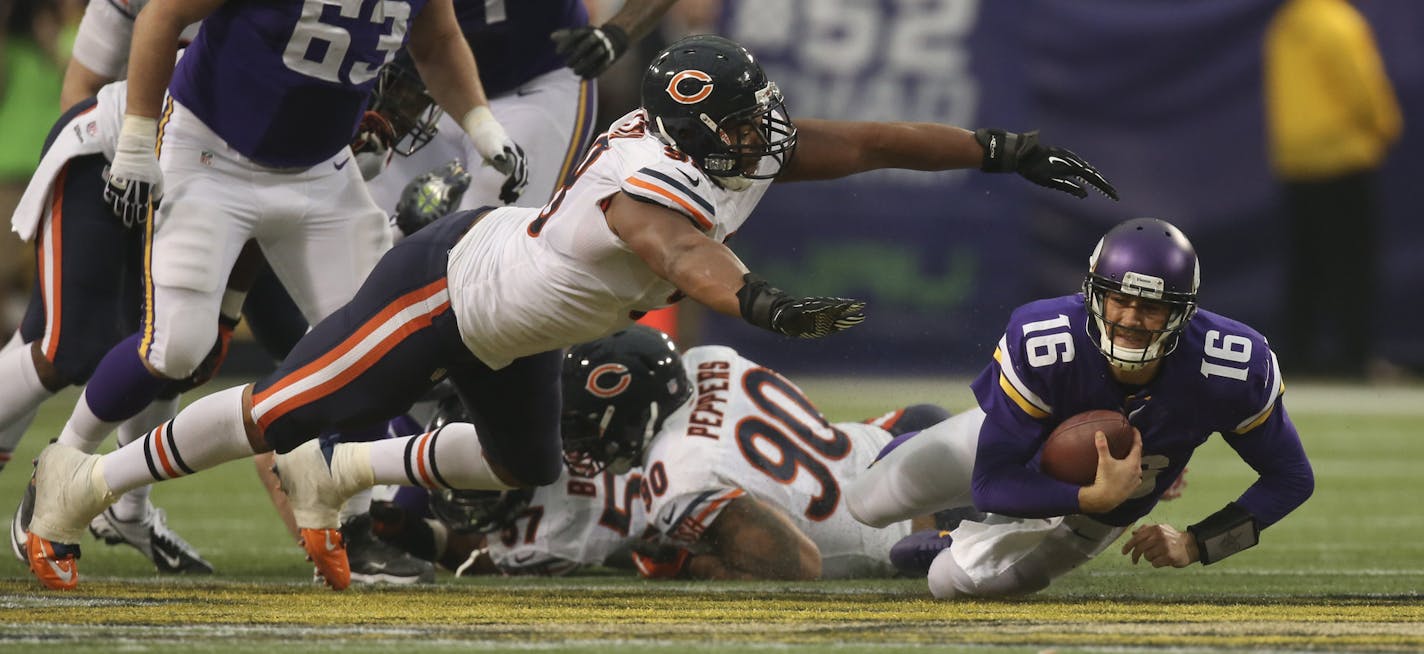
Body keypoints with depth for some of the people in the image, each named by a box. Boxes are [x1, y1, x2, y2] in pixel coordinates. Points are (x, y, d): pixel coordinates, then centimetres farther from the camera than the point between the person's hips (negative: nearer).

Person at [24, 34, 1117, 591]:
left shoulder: (745, 154, -11)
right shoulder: (652, 179, -38)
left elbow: (869, 143, -6)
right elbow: (682, 253, -58)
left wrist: (1006, 151, -9)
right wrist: (763, 303, -77)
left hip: (512, 329, 9)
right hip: (447, 285, -9)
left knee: (526, 470, 22)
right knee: (285, 410, -5)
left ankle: (335, 477, 38)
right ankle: (84, 485, 9)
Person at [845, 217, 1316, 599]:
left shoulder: (1228, 370, -38)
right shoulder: (1039, 345, -42)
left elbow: (1293, 479, -22)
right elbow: (991, 484, -36)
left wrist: (1195, 544, -31)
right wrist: (1096, 498, -51)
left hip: (1098, 509, 0)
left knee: (955, 582, -12)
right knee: (868, 505, 9)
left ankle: (956, 549, 28)